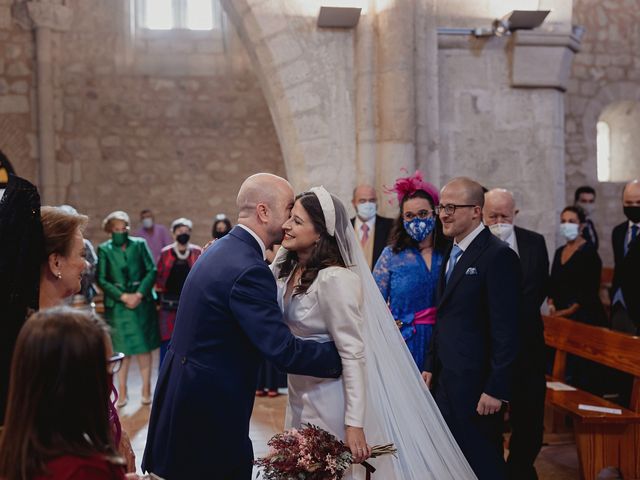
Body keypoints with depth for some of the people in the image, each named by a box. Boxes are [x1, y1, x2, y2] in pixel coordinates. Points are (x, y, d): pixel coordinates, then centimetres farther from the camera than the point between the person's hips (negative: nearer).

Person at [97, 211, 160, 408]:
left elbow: (152, 271, -1)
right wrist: (123, 296, -11)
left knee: (144, 346, 4)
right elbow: (102, 279, -3)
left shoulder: (140, 244, 1)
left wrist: (139, 294, -10)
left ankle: (146, 389, 13)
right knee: (122, 349, 2)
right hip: (117, 304, -1)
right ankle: (122, 392, 11)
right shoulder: (104, 249, 0)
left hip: (142, 301, 1)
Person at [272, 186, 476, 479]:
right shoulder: (286, 268, 2)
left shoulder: (335, 279, -22)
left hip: (328, 400, -8)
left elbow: (353, 353, -23)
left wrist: (354, 423, -24)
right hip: (299, 394, 8)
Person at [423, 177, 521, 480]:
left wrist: (496, 389, -20)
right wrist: (432, 365, 14)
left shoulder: (499, 256, -15)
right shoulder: (451, 255, 12)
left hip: (476, 385, -8)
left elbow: (507, 330, -19)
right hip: (446, 381, 9)